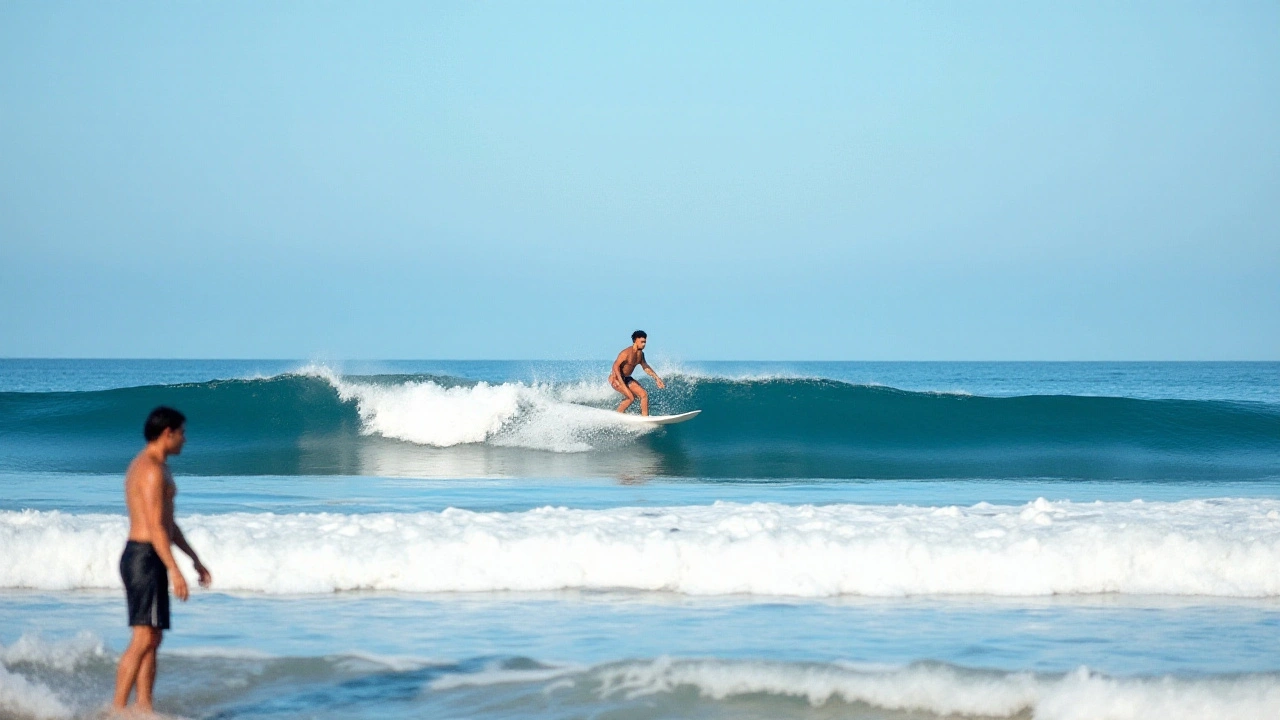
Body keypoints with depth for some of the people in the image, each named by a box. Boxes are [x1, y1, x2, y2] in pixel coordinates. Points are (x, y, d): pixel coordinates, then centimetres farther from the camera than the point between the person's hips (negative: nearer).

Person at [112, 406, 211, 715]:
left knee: (152, 639, 10)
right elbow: (155, 526, -21)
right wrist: (174, 571, -24)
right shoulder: (152, 470, -14)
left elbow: (168, 522, 26)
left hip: (143, 558, 11)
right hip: (145, 558, -11)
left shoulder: (146, 466, 19)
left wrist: (195, 559, 28)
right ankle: (117, 709, -13)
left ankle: (143, 706, 9)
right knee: (143, 638, -12)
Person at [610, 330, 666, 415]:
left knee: (644, 395, -3)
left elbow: (646, 367, 15)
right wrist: (622, 383, -34)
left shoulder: (640, 354, 3)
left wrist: (656, 378, 8)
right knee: (631, 398, -20)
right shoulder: (626, 353, -24)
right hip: (616, 378, -9)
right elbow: (616, 366, -28)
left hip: (627, 378, 9)